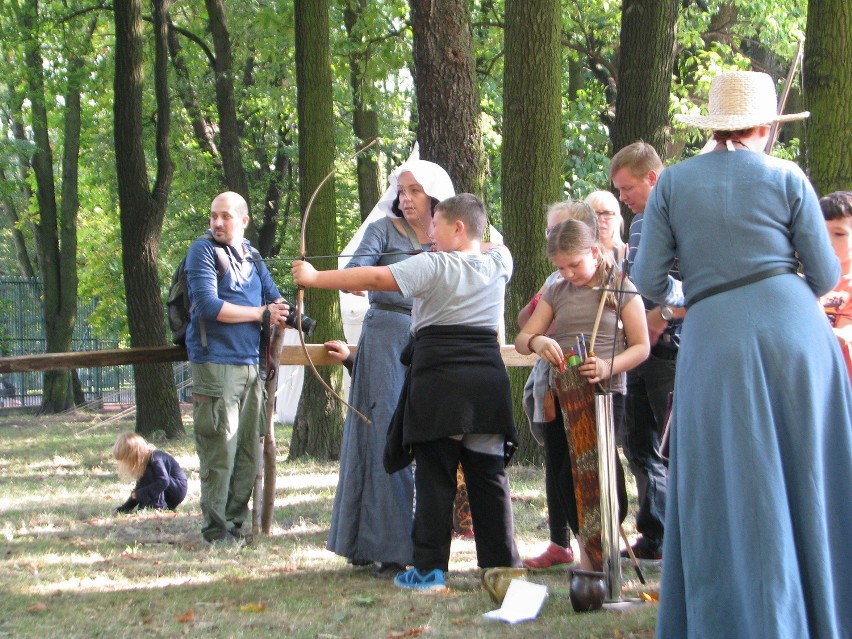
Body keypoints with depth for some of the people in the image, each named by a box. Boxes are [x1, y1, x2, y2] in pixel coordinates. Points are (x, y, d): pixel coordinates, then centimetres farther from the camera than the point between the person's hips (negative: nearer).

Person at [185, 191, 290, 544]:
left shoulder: (252, 257, 17)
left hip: (250, 365, 7)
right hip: (215, 365, -7)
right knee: (219, 450, -8)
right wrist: (260, 313, -7)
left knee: (249, 450, 8)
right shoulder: (203, 250, -3)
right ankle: (216, 528, -3)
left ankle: (236, 521, 16)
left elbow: (276, 300, 21)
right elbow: (208, 305, -14)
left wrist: (281, 314, -5)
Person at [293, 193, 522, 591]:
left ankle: (429, 569, 0)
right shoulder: (498, 261, 9)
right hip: (487, 376, 5)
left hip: (438, 377, -5)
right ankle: (503, 564, 6)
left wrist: (314, 278, -11)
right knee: (489, 473, 7)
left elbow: (375, 278, -16)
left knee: (435, 475, 0)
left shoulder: (433, 266, -8)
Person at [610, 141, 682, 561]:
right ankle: (654, 537, 20)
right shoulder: (639, 222, 16)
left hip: (672, 349, -9)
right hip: (639, 348, 9)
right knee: (638, 445, 12)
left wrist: (665, 314, -22)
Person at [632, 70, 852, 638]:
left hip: (714, 337, 0)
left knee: (731, 490, 3)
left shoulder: (674, 182, 7)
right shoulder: (786, 179, 5)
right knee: (805, 479, 9)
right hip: (796, 329, 0)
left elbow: (648, 281, 6)